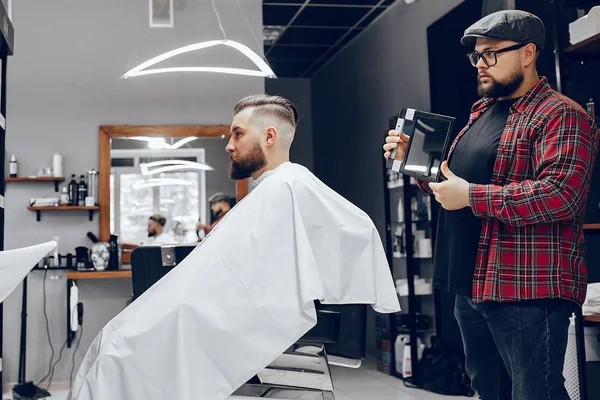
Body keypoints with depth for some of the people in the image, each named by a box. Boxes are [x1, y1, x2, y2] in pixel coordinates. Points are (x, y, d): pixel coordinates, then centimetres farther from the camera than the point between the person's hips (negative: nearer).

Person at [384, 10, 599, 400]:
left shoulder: (560, 115, -10)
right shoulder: (482, 113, 18)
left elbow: (561, 194, -24)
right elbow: (454, 178, 27)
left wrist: (471, 196, -22)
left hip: (528, 292, -9)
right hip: (471, 287, 9)